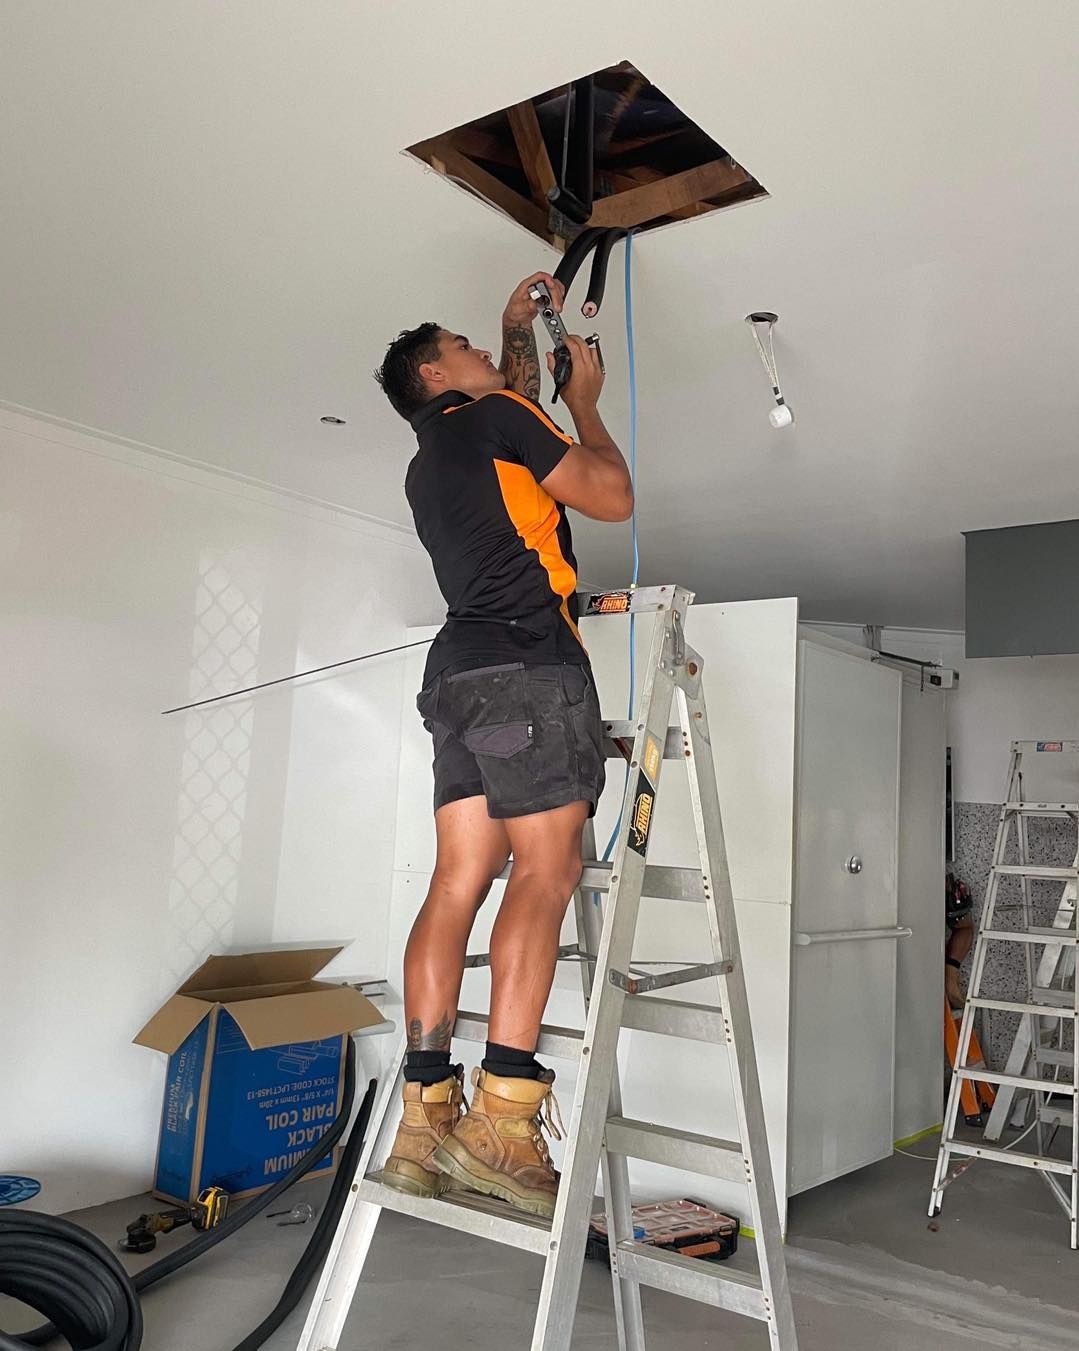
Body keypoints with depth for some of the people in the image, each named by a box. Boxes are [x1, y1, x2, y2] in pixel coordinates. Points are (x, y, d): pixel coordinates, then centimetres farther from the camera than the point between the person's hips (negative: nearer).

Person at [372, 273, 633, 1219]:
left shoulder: (430, 461, 31)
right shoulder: (493, 416, 7)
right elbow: (613, 497, 6)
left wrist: (522, 331, 54)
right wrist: (585, 397, 20)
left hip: (460, 671, 8)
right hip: (529, 662, -8)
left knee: (459, 880, -1)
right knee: (547, 870, -15)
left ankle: (425, 1116, -5)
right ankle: (503, 1113, -22)